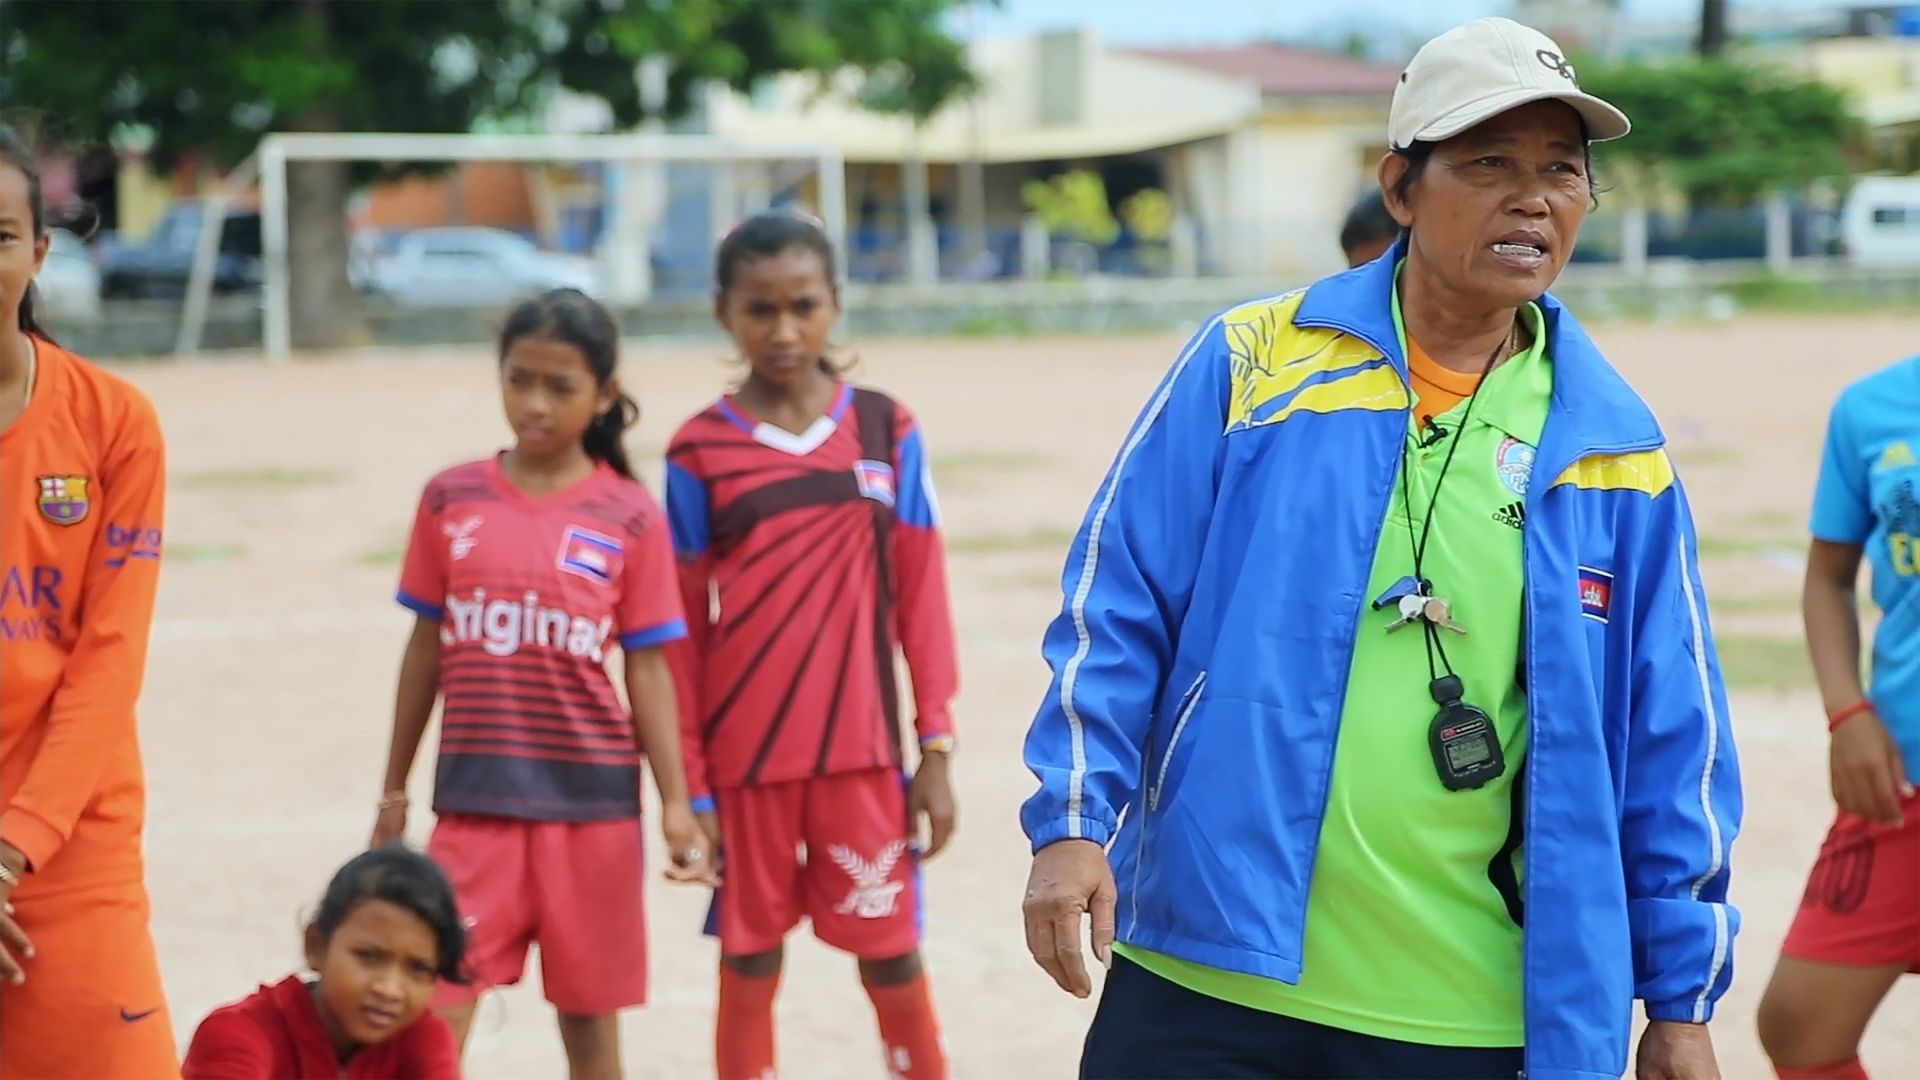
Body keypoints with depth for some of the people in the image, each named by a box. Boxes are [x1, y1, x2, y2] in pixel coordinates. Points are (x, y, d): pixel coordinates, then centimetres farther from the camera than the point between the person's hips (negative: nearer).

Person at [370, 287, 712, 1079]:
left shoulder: (630, 518, -3)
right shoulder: (451, 500, 2)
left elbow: (647, 666, 0)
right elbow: (427, 647, 9)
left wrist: (676, 805, -4)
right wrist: (394, 789, 12)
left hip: (592, 796, -1)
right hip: (476, 795, 1)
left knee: (589, 1009, 9)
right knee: (437, 1007, -7)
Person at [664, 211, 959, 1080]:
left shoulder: (886, 432, 1)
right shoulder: (699, 452, -1)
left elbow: (921, 596, 3)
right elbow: (682, 630, 1)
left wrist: (937, 748, 0)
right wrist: (688, 786, 0)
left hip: (863, 747, 0)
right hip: (745, 753, 0)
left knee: (893, 958, 5)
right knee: (749, 962, 8)